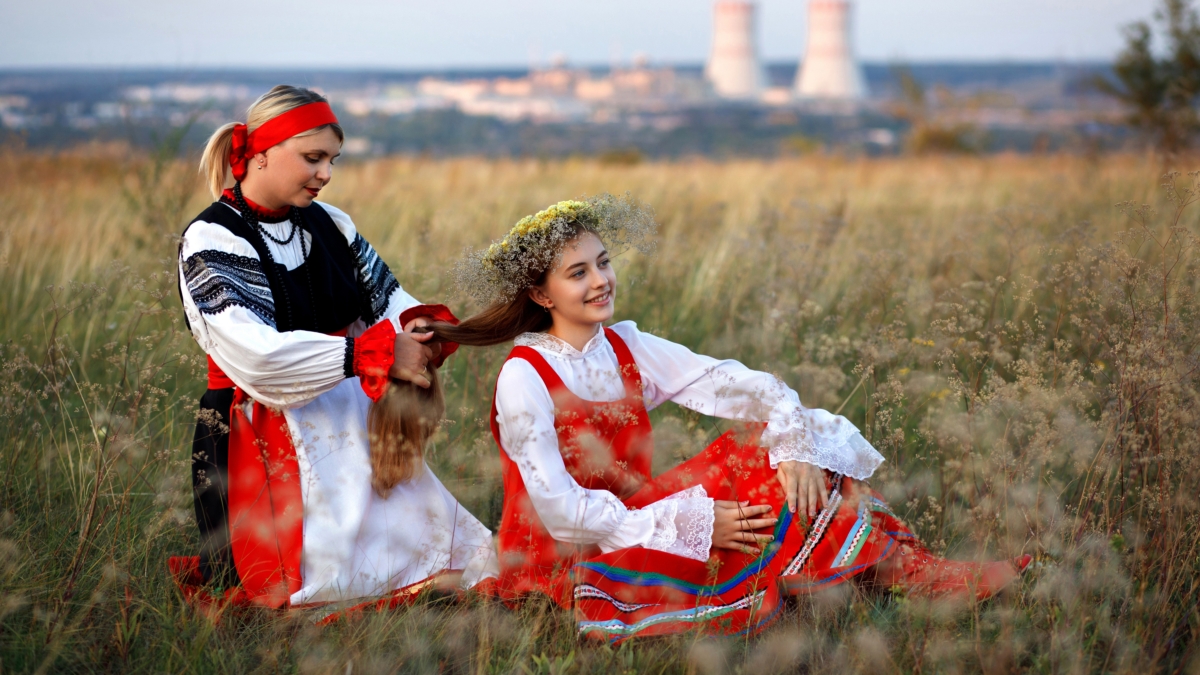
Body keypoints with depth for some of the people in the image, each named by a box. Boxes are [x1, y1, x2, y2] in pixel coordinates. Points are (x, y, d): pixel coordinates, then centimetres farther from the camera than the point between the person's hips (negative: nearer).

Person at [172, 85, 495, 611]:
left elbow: (389, 298, 10)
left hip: (351, 424, 7)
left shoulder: (327, 223, 8)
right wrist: (379, 354, -27)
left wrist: (421, 326, -16)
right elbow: (257, 355, -26)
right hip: (263, 440, -7)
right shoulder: (210, 242, -13)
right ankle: (205, 572, 15)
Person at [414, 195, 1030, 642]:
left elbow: (734, 384, -5)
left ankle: (913, 567, -16)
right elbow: (560, 509, -21)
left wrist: (794, 445, -24)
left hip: (635, 522, 7)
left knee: (768, 452, -10)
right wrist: (689, 524, -24)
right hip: (570, 558, -7)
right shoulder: (524, 377, -15)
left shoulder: (626, 347, 5)